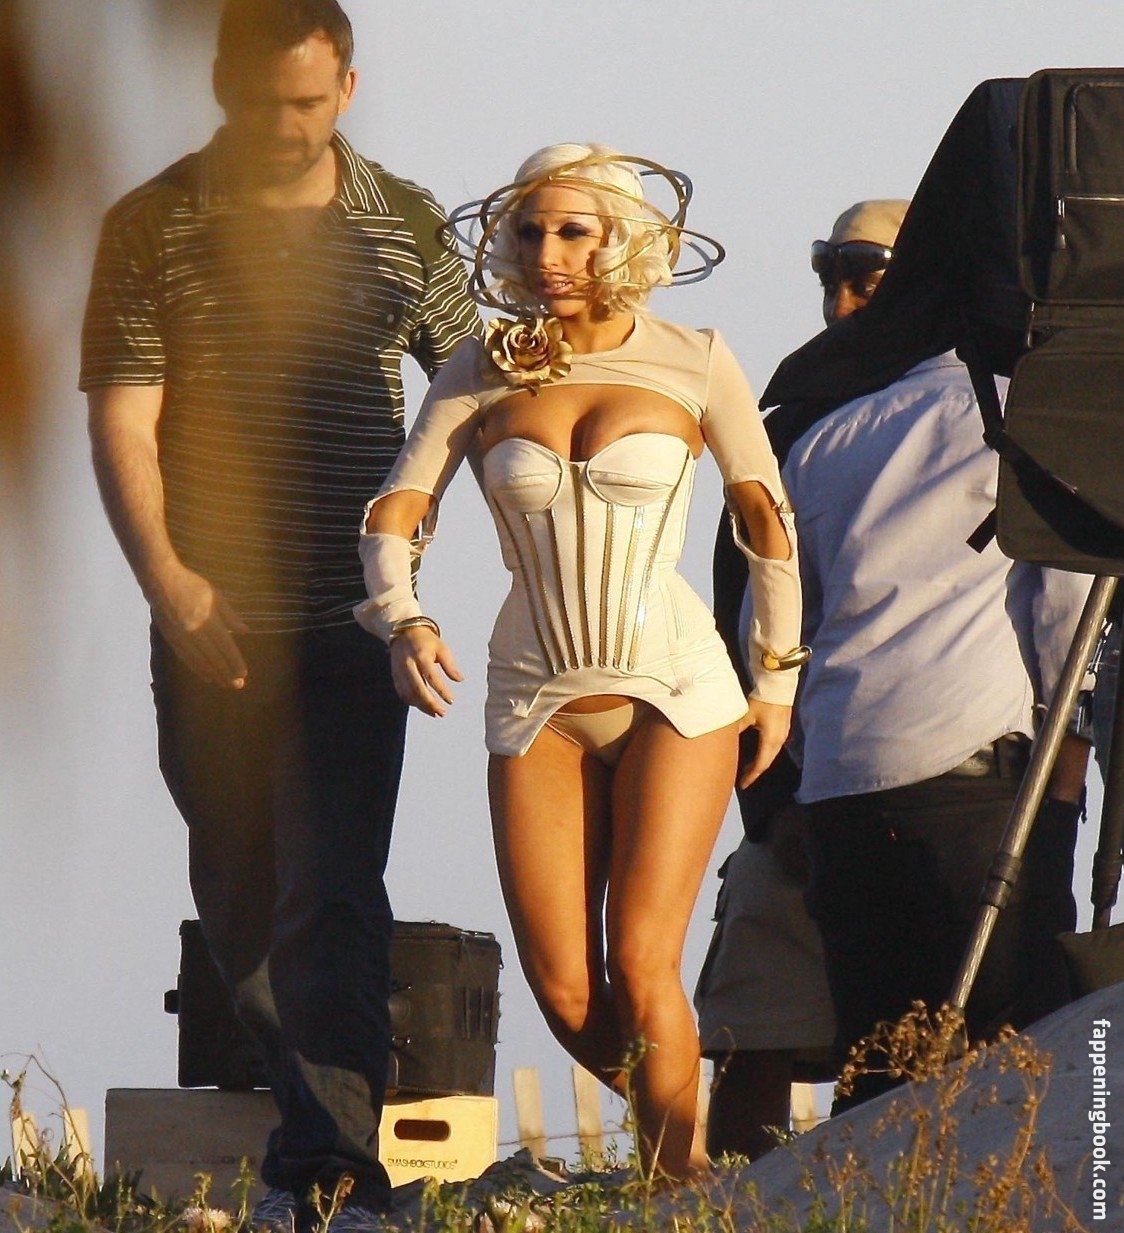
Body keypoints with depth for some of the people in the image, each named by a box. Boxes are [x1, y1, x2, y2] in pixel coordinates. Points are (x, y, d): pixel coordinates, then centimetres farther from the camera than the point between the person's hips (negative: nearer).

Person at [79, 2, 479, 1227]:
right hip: (209, 623, 1)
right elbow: (122, 421, -4)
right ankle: (316, 1129, 28)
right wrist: (169, 580, -16)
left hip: (351, 621, -1)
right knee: (238, 898, 10)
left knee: (331, 900, -10)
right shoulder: (152, 228, 0)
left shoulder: (403, 225, 4)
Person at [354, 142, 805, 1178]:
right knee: (564, 991, -2)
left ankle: (676, 1173, -1)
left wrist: (778, 678, 12)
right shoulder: (484, 373, 2)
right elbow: (395, 514, -3)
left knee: (639, 967, -14)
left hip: (674, 694, -2)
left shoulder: (693, 364, -2)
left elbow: (767, 519, 8)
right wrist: (403, 622, -23)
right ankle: (668, 1136, 23)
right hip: (537, 702, 2)